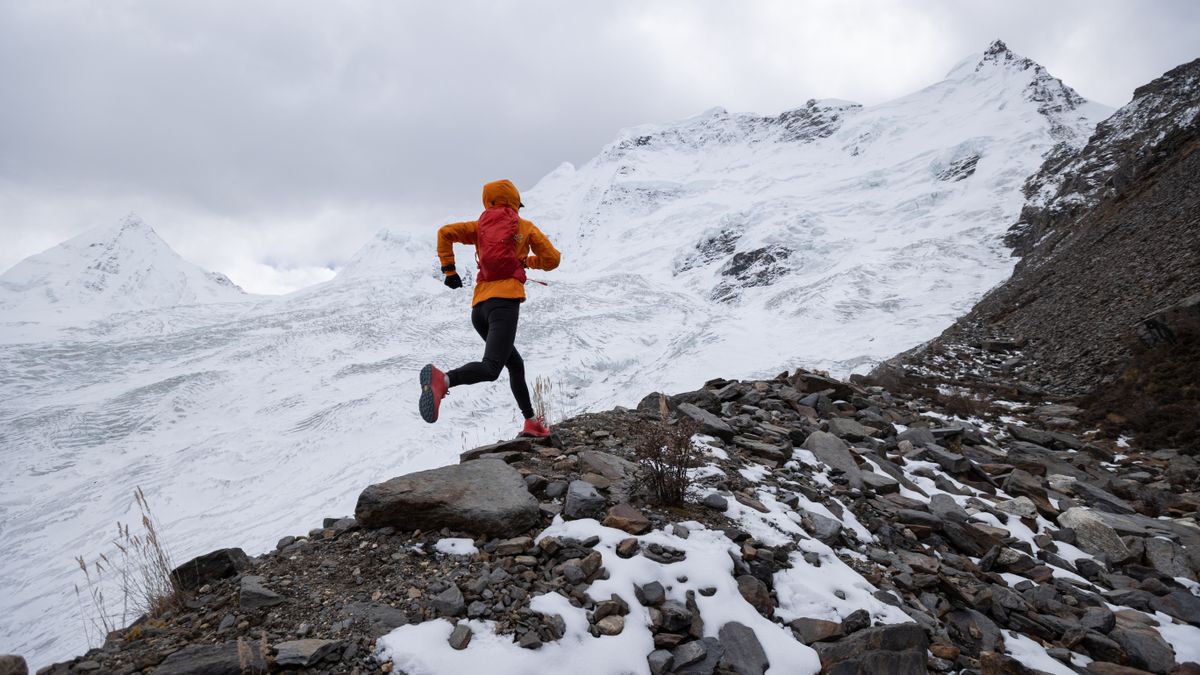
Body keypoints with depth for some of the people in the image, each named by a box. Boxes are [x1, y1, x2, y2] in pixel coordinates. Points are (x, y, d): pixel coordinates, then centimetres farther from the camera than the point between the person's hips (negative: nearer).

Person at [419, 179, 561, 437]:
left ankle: (531, 421, 27)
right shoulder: (525, 226, 15)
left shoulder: (480, 226, 20)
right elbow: (552, 259, 15)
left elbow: (445, 232, 7)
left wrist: (448, 270, 12)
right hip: (505, 300, -6)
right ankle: (442, 379, -49)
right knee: (490, 368, -23)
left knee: (515, 364, 22)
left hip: (479, 305, 6)